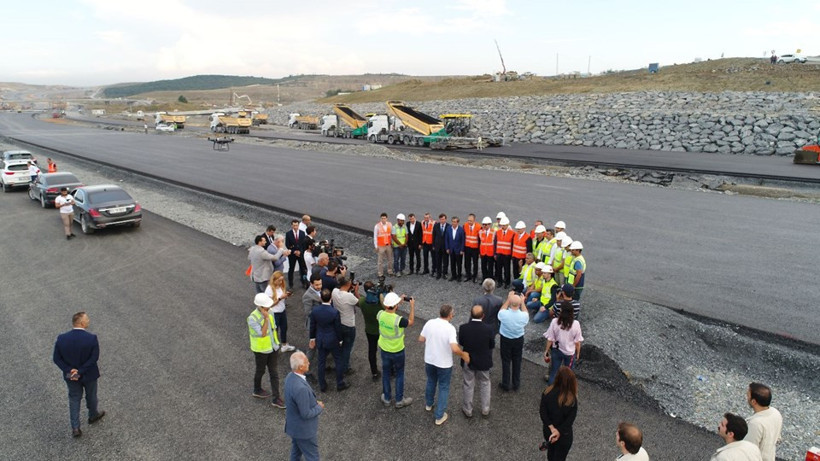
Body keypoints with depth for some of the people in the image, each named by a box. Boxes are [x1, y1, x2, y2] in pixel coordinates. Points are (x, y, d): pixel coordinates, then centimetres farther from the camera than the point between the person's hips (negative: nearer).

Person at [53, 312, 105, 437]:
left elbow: (56, 358, -11)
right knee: (91, 396, 24)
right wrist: (80, 372, -18)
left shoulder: (61, 338, -15)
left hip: (70, 375, 2)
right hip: (89, 375, -2)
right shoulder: (92, 338, -25)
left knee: (74, 399, 20)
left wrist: (69, 370, -14)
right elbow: (94, 358, -24)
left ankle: (75, 428, 23)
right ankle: (93, 415, 48)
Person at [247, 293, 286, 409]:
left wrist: (276, 344, 13)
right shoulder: (252, 318, -26)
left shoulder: (269, 313, -5)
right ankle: (257, 390, 44)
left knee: (274, 373, 8)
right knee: (261, 371, 18)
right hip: (261, 350, -5)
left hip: (272, 348, 5)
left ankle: (275, 398, 15)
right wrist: (266, 318, -34)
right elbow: (262, 333, -30)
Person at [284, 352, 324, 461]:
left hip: (294, 424, 8)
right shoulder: (301, 388, -39)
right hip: (304, 430, -8)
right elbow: (306, 414, -28)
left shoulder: (290, 376, -10)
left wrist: (313, 402, 3)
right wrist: (319, 407, -11)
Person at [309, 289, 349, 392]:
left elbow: (312, 326, -1)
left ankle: (322, 386, 28)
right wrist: (340, 340, 4)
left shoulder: (314, 310, -13)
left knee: (321, 362, 16)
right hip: (332, 341, -3)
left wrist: (312, 338, 14)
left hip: (320, 340, 4)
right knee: (339, 361, 15)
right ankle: (340, 384, 25)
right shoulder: (335, 312, -23)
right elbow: (338, 328, -13)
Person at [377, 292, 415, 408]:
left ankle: (386, 399, 35)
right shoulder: (398, 320, -32)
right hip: (397, 351, -4)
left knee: (386, 374, 21)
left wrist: (399, 300, 8)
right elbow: (411, 322, -11)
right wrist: (412, 306, -5)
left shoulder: (380, 315, -17)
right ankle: (399, 400, 29)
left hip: (384, 350, 4)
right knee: (399, 375, 16)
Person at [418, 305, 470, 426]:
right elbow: (455, 349, -33)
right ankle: (439, 416, 21)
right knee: (443, 388, 14)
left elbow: (421, 339, 0)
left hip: (429, 360, 4)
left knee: (431, 382, 29)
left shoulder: (429, 323, -10)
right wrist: (464, 355, -15)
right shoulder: (450, 328, -24)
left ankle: (429, 404, 50)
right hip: (444, 364, -4)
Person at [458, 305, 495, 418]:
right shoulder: (488, 329, -24)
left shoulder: (463, 328, -22)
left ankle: (468, 410, 34)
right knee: (485, 384, 23)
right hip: (484, 362, 0)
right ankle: (485, 409, 36)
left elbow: (461, 342, -7)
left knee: (468, 385, 19)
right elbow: (492, 345, -10)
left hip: (468, 361, 0)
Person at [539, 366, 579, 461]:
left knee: (551, 451, 30)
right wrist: (558, 432, -19)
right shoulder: (572, 399, -26)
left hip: (547, 430, 3)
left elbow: (542, 412, -18)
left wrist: (551, 427, -18)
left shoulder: (547, 392, -18)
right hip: (564, 435, -3)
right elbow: (570, 420, -23)